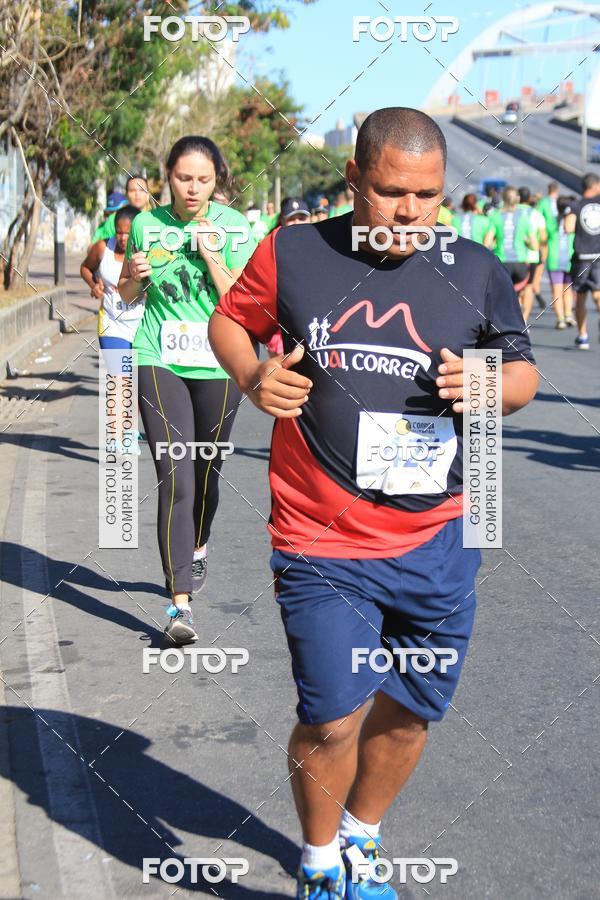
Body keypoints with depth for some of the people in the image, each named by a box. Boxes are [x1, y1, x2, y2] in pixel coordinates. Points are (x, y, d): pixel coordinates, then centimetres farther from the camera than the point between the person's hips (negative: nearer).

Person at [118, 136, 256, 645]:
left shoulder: (234, 226, -2)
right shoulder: (146, 225, 3)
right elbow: (127, 297, 14)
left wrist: (211, 253, -17)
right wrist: (136, 275, -8)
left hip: (218, 364, 0)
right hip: (160, 360, 0)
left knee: (206, 470, 15)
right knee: (174, 479, -11)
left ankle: (196, 549, 46)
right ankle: (180, 602, -11)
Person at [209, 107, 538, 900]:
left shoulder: (476, 271, 1)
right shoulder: (293, 255, -3)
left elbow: (523, 371, 10)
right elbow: (229, 320, 11)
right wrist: (251, 376, -10)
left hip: (439, 542, 3)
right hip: (325, 544, -3)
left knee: (407, 713, 15)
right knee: (333, 722, -2)